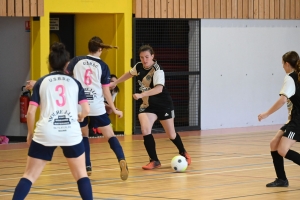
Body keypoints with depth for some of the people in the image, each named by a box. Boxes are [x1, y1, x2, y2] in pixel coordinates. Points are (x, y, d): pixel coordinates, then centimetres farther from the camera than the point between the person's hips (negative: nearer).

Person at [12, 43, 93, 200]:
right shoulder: (74, 82, 9)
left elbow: (31, 112, -1)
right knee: (81, 174, 15)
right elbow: (86, 110, 3)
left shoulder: (41, 82, 5)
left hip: (45, 134, -1)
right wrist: (79, 118, 26)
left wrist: (30, 133, 14)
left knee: (30, 175, 5)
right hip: (71, 133, 1)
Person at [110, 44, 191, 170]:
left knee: (171, 135, 7)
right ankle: (154, 161, -10)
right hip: (147, 105, 4)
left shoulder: (157, 70, -23)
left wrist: (141, 95, -47)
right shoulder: (139, 67, -5)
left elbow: (159, 88, -38)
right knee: (145, 130, -21)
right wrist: (115, 83, 26)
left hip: (163, 105, -4)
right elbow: (129, 74, 19)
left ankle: (183, 153, 38)